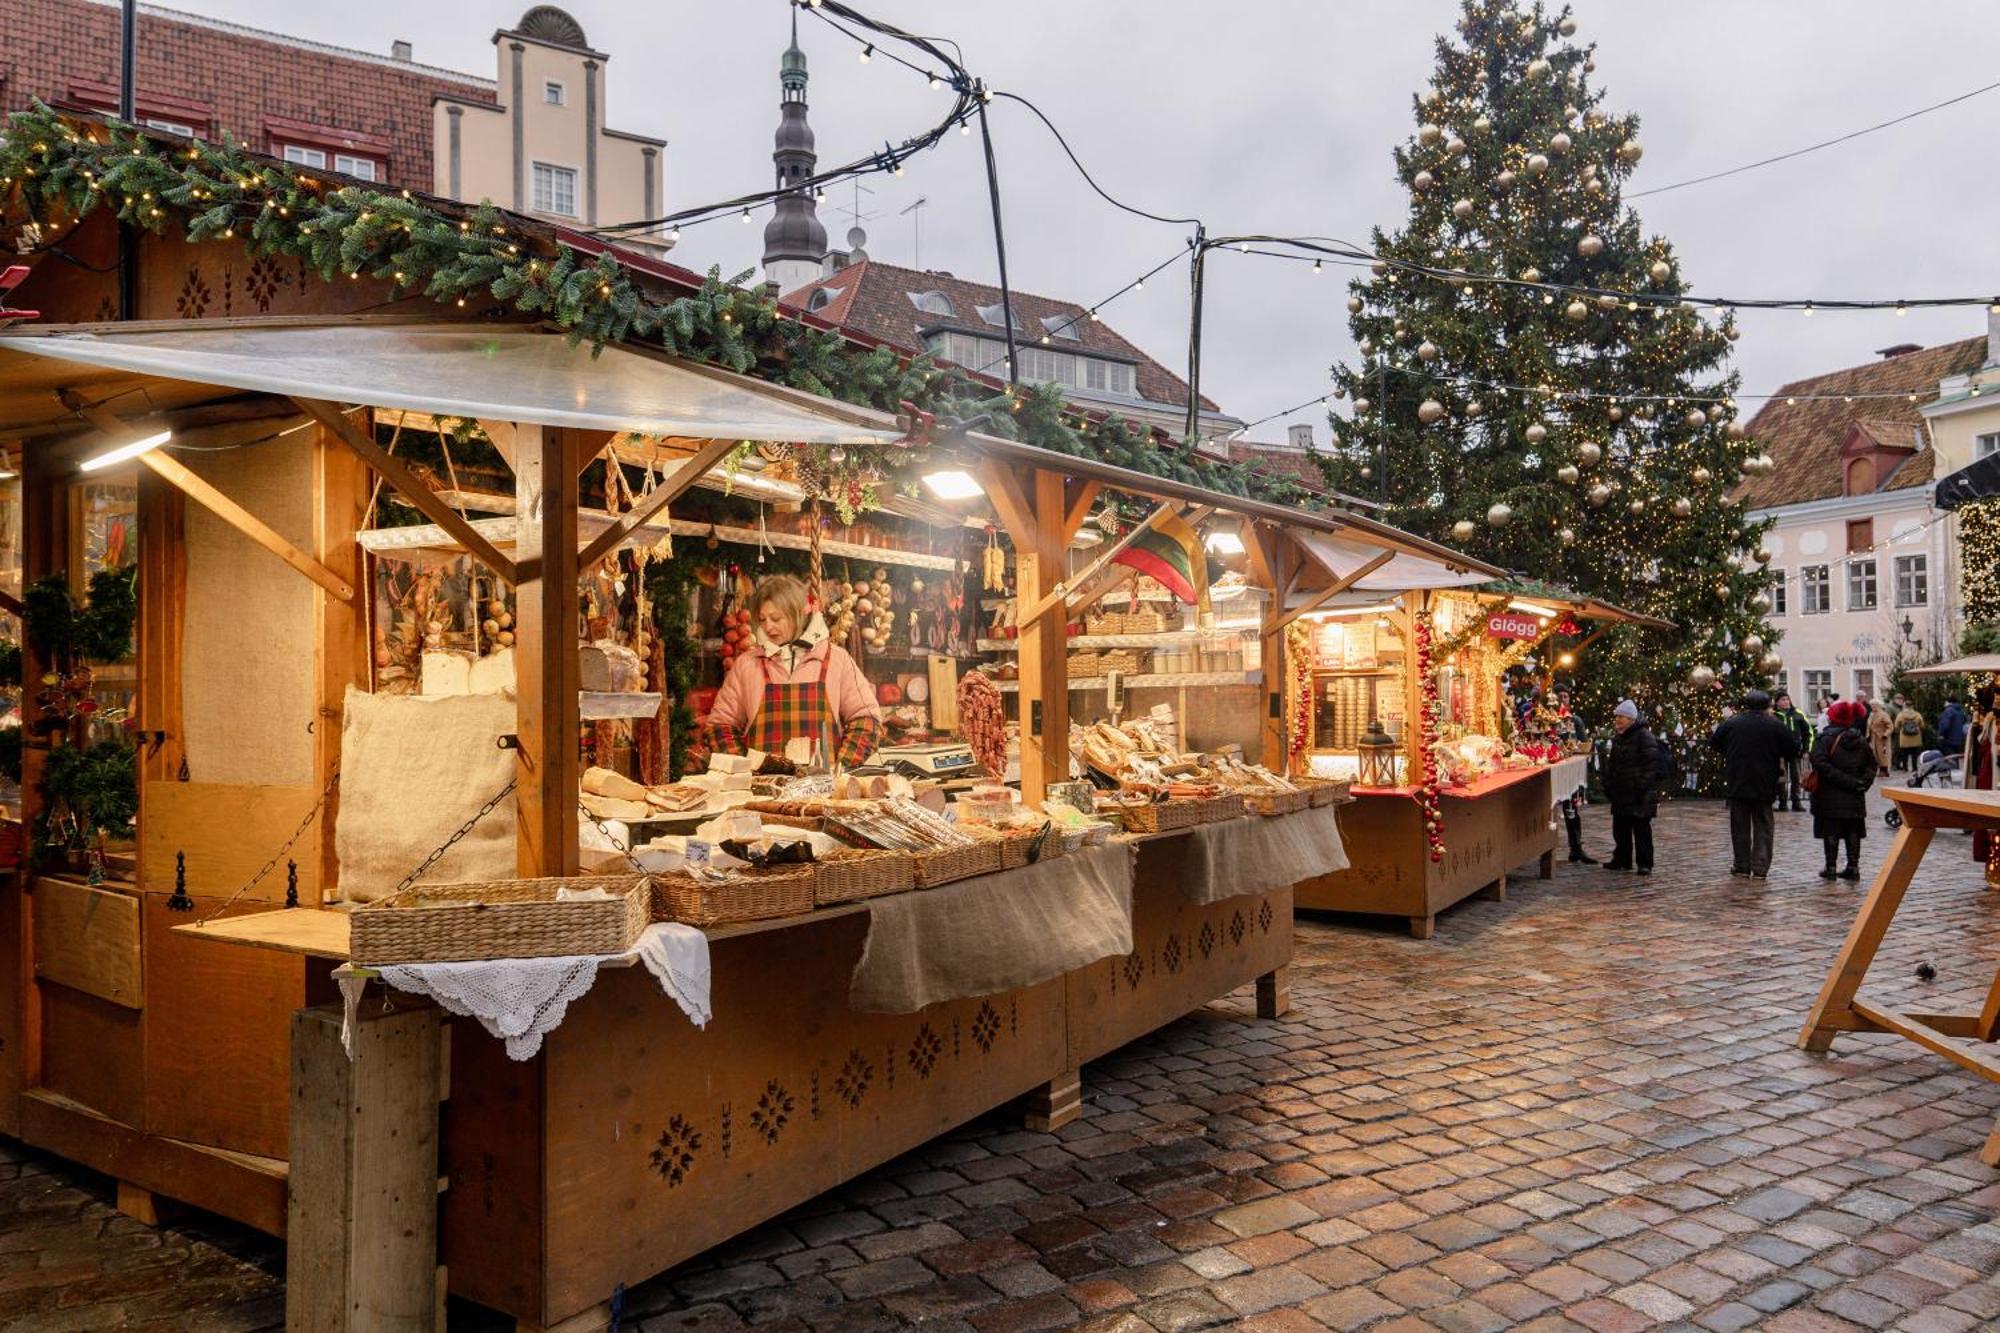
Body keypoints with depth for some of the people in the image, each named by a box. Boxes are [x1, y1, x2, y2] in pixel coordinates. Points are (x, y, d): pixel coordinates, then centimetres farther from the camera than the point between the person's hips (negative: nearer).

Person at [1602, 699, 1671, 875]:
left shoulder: (1644, 737, -12)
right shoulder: (1618, 738, 15)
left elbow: (1652, 763, -18)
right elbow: (1612, 764, 24)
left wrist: (1643, 786, -21)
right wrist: (1608, 784, 16)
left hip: (1639, 795, -8)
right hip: (1620, 794, 8)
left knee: (1641, 828, -3)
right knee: (1620, 828, 13)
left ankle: (1644, 864, 2)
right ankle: (1622, 859, 23)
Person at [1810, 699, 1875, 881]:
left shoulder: (1825, 738, -10)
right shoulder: (1860, 739, 9)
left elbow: (1820, 763, -21)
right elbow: (1871, 764, 9)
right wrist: (1862, 782, 2)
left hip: (1830, 795, -5)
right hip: (1854, 797, 5)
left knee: (1831, 832, 0)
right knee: (1853, 831, 10)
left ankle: (1831, 868, 3)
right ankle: (1853, 867, 12)